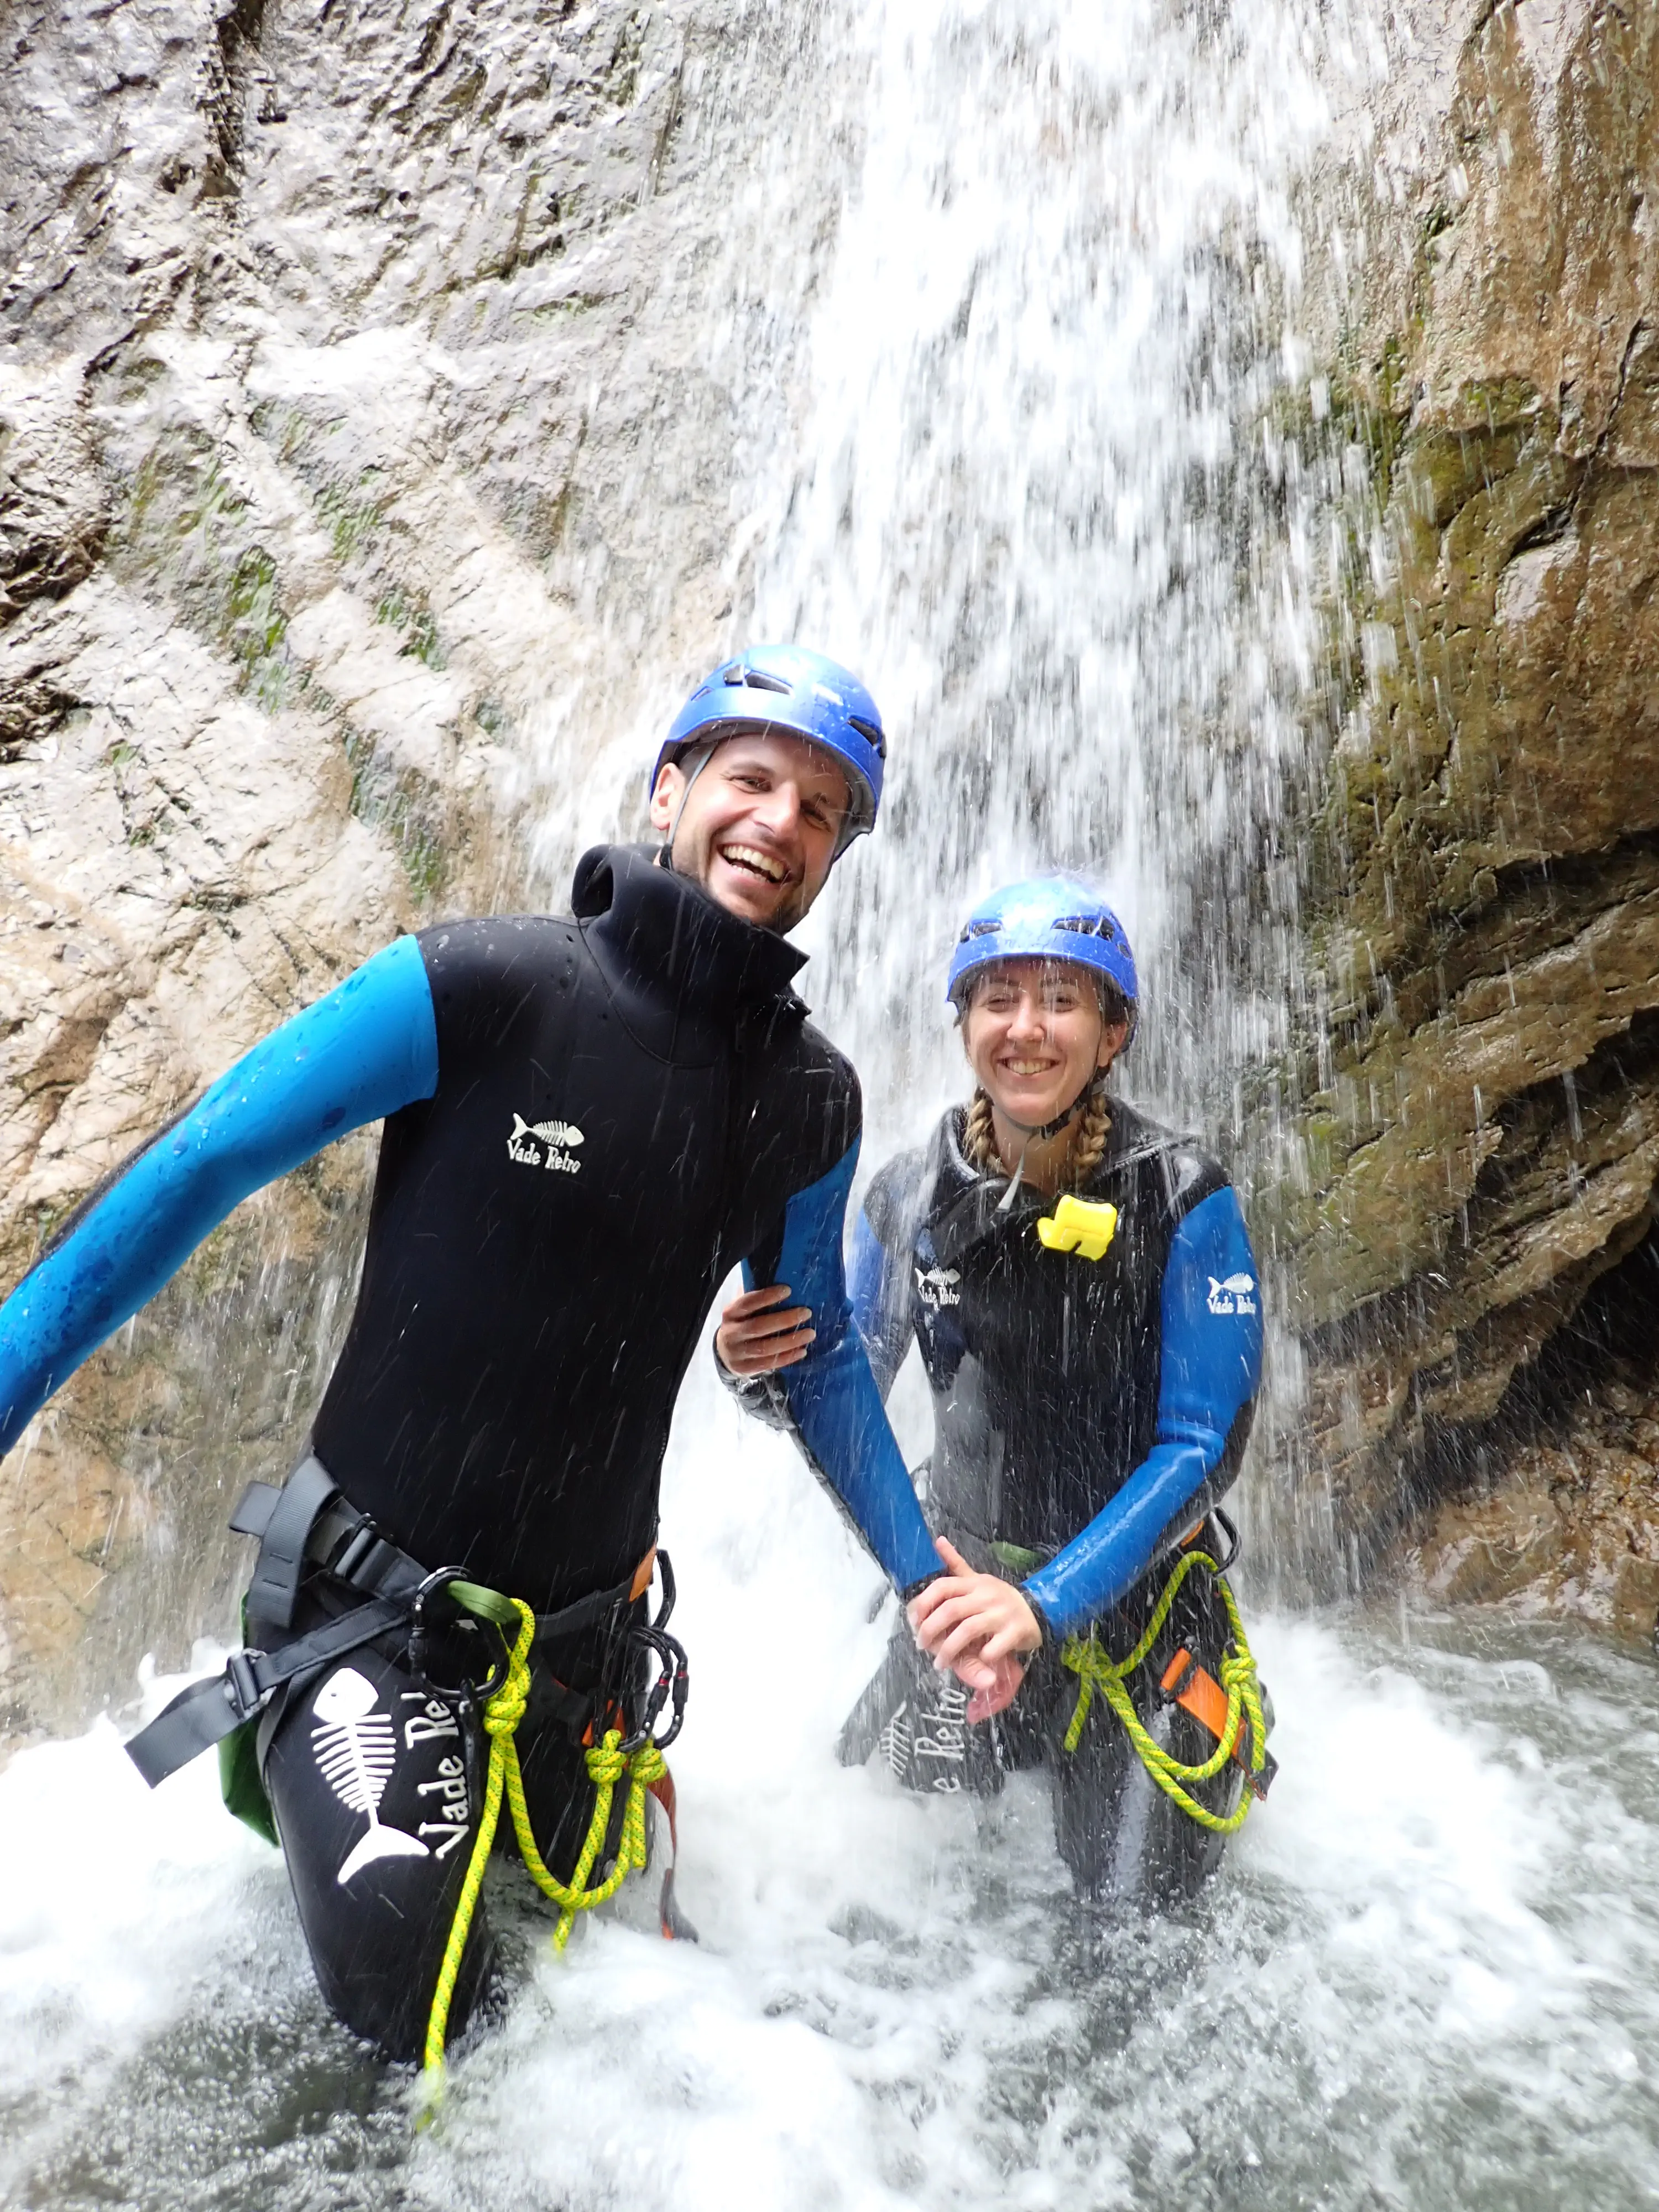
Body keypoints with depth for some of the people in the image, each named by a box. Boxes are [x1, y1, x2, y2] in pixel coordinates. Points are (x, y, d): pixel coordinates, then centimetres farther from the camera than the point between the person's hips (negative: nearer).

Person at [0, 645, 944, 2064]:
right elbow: (197, 1171, -12)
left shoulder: (809, 1104, -3)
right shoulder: (480, 988, -18)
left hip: (584, 1630, 5)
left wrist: (929, 1579, 10)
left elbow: (819, 1358, 9)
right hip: (369, 1597, -4)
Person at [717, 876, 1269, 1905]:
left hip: (1138, 1586, -2)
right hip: (967, 1577, 3)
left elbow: (1204, 1445, -20)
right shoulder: (912, 1194, -11)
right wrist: (766, 1376, -24)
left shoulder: (1183, 1199, -20)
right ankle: (1019, 1747, 40)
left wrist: (1048, 1605, -31)